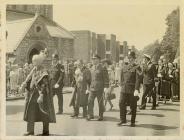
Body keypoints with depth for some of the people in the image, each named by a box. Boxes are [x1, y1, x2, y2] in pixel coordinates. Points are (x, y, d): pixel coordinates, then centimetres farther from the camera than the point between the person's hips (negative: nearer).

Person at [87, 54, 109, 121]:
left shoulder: (102, 68, -6)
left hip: (99, 88, -5)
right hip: (92, 88, 5)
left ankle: (101, 116, 15)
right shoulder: (92, 68, 13)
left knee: (100, 102, 3)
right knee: (90, 101, -4)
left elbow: (106, 78, -6)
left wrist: (106, 87, -14)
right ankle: (90, 115, 5)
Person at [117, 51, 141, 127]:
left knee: (133, 107, 4)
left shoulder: (137, 68, -2)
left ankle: (133, 122, 15)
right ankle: (123, 120, 14)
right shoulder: (124, 68, 14)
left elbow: (138, 79, -11)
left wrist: (136, 90, -20)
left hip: (132, 90, -4)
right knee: (121, 104, 0)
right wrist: (122, 86, 13)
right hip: (124, 89, 5)